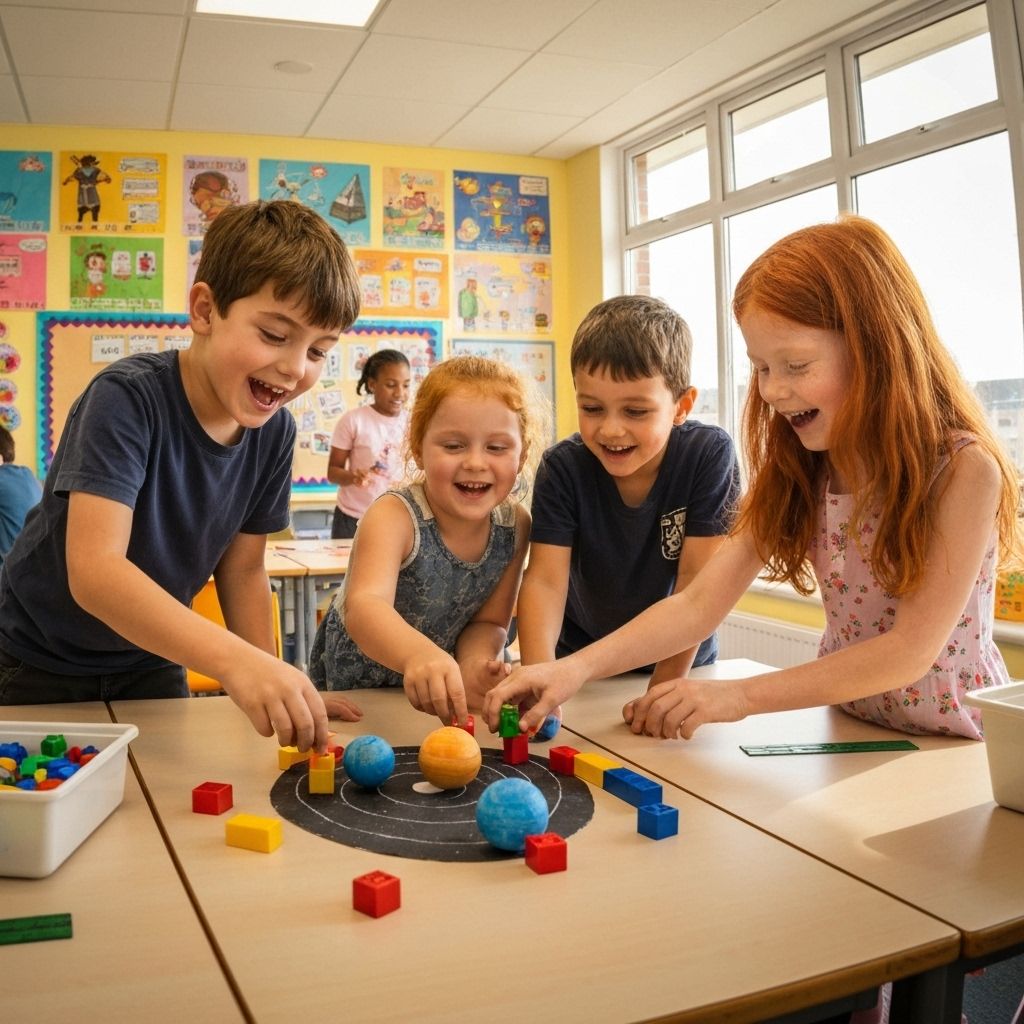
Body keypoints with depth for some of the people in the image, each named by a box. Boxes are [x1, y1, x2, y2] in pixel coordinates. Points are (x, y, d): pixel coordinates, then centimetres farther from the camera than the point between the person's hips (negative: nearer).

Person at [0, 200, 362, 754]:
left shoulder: (274, 431, -12)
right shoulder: (127, 397, -29)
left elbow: (242, 569, -3)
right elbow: (93, 568, -39)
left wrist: (274, 691, -11)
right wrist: (235, 660, -51)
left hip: (149, 662, 5)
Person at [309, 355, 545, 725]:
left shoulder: (515, 524, -11)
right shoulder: (394, 517, -25)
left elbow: (488, 622, -4)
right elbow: (363, 607, -42)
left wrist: (473, 667, -27)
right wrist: (419, 653, -62)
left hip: (438, 693, 6)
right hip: (355, 685, -5)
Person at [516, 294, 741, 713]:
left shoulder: (709, 455, -17)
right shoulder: (562, 467, -14)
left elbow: (697, 581, -17)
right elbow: (545, 580, -22)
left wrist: (663, 691, -20)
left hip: (683, 662, 0)